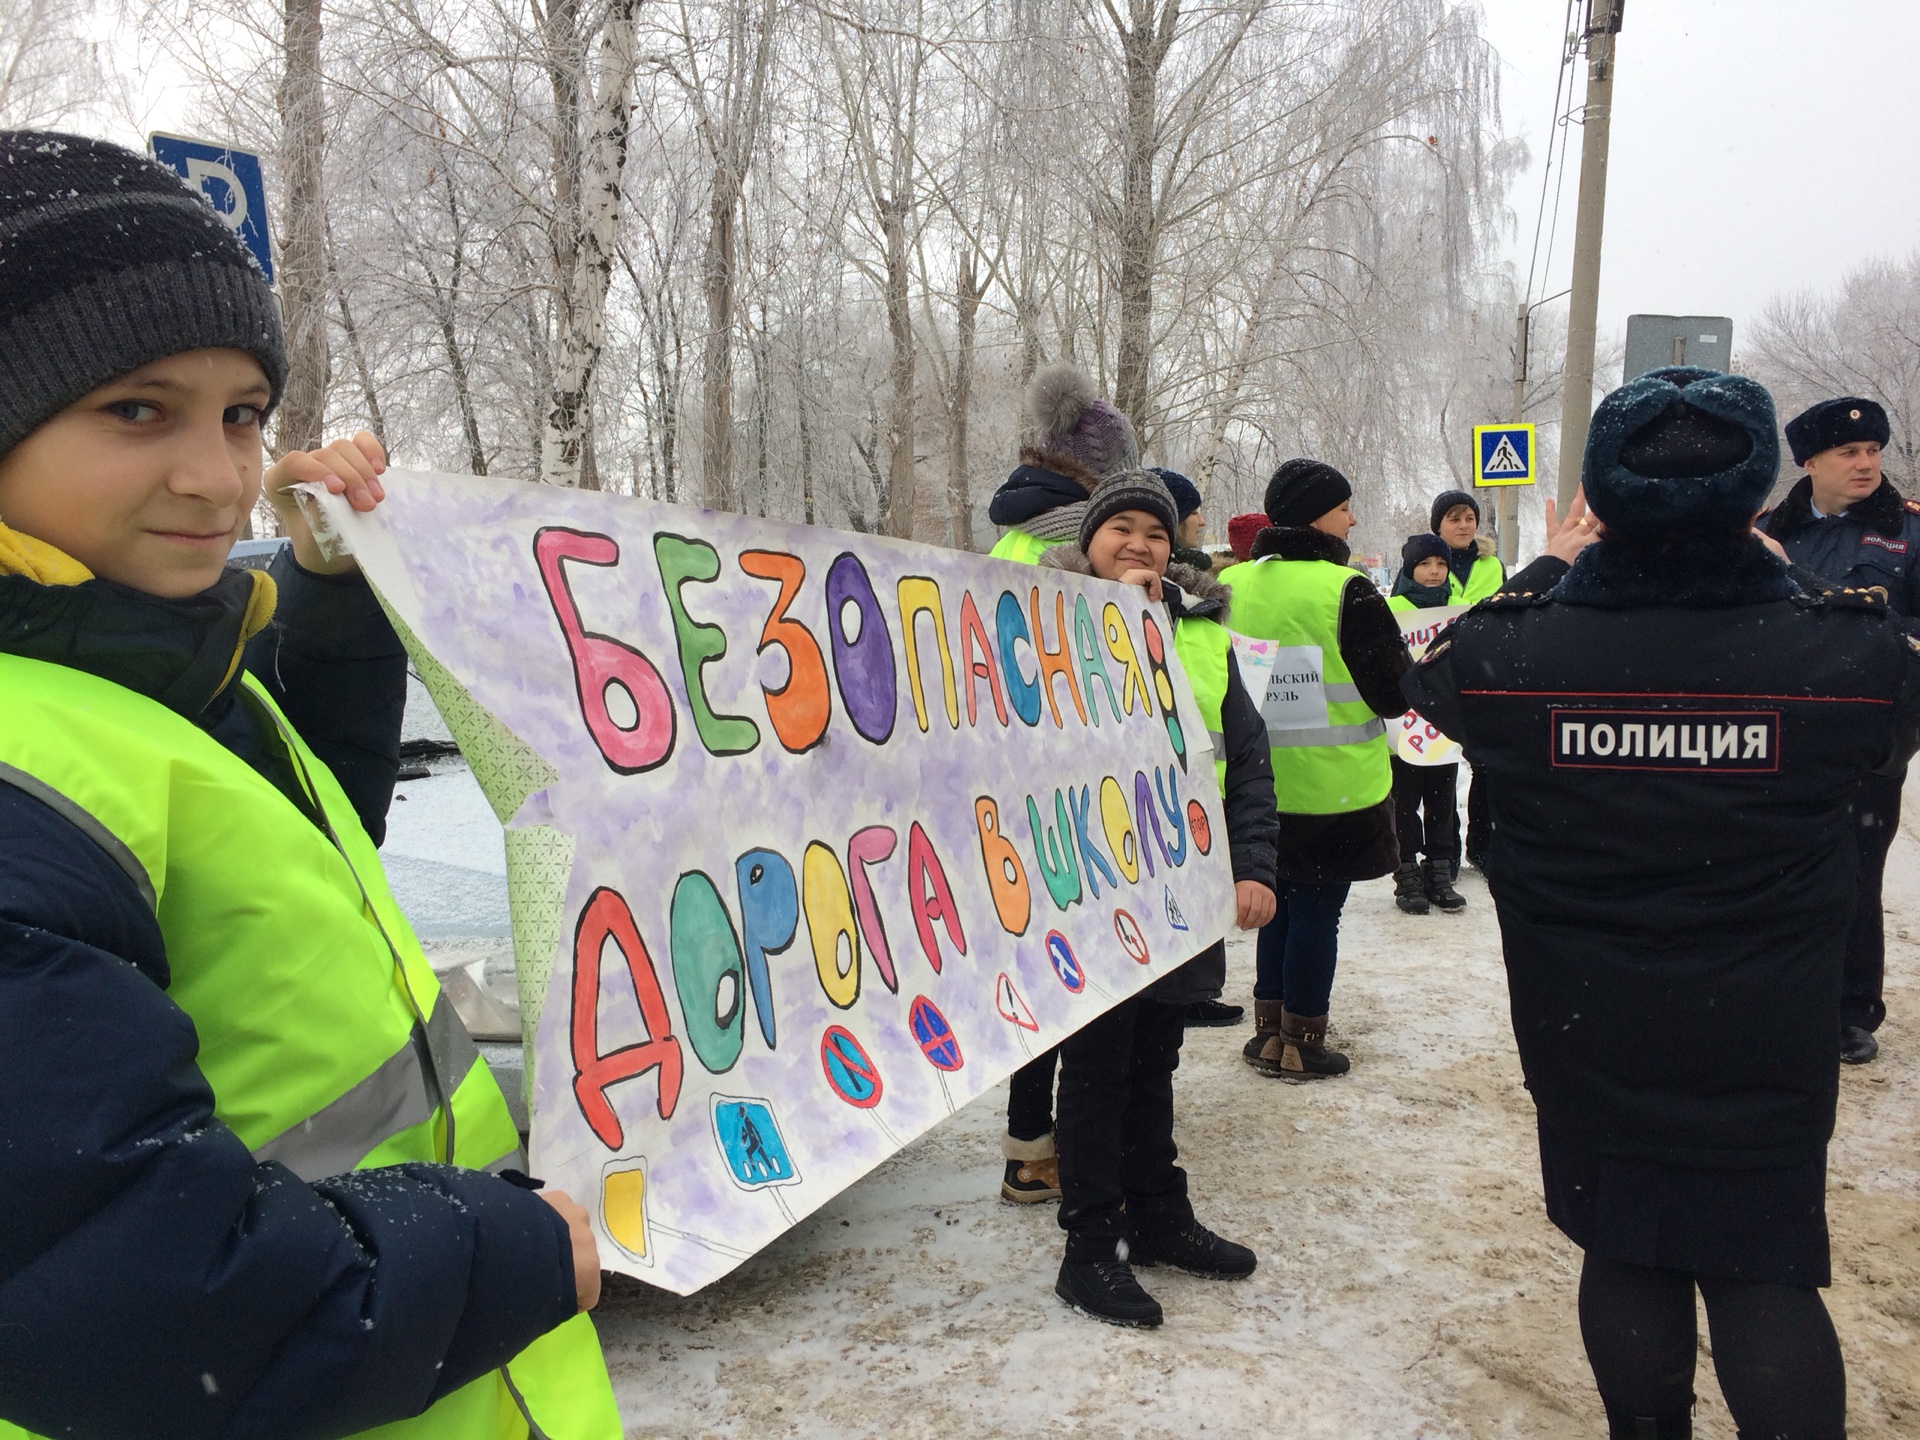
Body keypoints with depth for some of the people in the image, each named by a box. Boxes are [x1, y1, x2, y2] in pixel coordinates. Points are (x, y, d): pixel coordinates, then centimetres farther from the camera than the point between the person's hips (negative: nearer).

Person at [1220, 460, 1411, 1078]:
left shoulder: (1234, 584, -1)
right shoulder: (1347, 592, -16)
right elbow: (1394, 692, -12)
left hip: (1262, 784, 5)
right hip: (1336, 787, -5)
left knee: (1277, 905, 17)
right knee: (1317, 911, 6)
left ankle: (1270, 1031, 26)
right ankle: (1301, 1044, 15)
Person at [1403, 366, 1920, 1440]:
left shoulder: (1511, 651, -17)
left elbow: (1433, 673, 9)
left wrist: (1550, 568, 17)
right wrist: (1775, 575, 12)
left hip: (1587, 1035, 1)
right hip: (1766, 1042, -1)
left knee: (1624, 1252, 18)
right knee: (1767, 1273, 13)